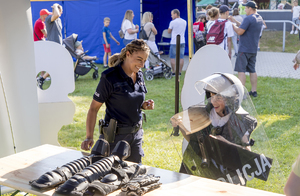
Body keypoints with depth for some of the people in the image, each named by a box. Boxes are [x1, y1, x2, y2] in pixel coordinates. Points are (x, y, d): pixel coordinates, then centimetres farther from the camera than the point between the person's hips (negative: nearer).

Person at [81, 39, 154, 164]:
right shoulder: (110, 77, -15)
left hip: (136, 134, 6)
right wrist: (89, 137, -21)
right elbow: (94, 108, -13)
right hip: (115, 136, -6)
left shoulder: (139, 75, 5)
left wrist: (144, 105, -2)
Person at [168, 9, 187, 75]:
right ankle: (180, 71, 6)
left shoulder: (172, 22, -10)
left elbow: (169, 31, 1)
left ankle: (173, 72, 2)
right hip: (182, 42, 5)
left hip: (174, 42, -5)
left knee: (172, 57, 4)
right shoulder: (184, 22, 7)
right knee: (181, 57, 5)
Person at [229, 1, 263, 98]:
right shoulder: (259, 18, 12)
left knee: (241, 70, -5)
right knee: (252, 70, 13)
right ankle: (254, 91, 16)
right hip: (254, 49, 9)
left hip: (244, 49, -8)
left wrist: (232, 25, -3)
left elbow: (240, 31, -18)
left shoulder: (248, 19, -17)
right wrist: (235, 21, 20)